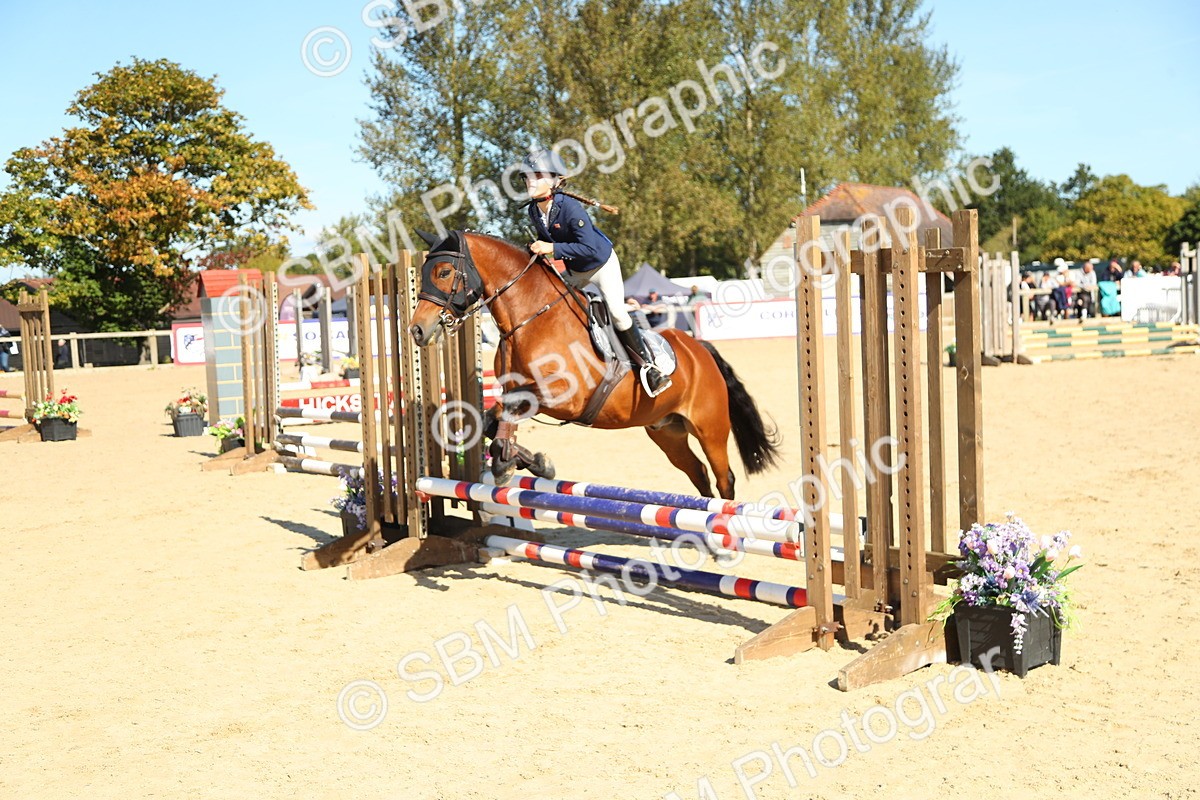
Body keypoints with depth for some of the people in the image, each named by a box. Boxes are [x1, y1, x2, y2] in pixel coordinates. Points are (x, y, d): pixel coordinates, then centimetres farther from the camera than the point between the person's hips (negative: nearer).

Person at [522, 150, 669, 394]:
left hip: (602, 263, -7)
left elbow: (590, 248, -37)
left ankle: (648, 366, -9)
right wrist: (538, 249, -12)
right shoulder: (533, 211, -10)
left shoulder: (571, 208, -32)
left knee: (617, 312, -20)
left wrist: (553, 249, -39)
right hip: (574, 270, 8)